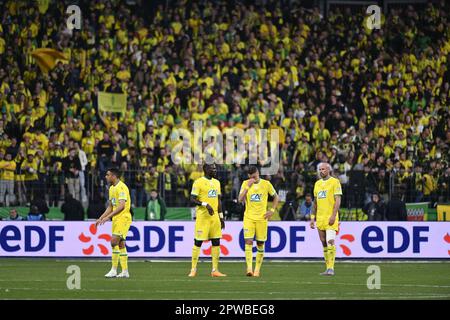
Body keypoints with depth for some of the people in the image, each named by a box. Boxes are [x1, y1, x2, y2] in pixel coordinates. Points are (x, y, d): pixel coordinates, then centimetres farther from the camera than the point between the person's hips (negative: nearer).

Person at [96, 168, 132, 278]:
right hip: (116, 219, 10)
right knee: (121, 245, 9)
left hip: (123, 218, -10)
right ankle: (125, 271, 12)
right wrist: (100, 219, 16)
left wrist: (108, 217, -27)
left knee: (114, 241, -16)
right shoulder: (112, 188, 15)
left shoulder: (121, 187, -16)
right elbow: (110, 207, 22)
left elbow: (122, 206, -25)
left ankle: (114, 270, -12)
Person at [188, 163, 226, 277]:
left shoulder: (216, 182, 15)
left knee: (216, 242, 5)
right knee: (198, 242, -4)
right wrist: (205, 205, -22)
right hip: (202, 217, -7)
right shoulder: (198, 182, -8)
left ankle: (215, 270, 9)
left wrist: (221, 217, 16)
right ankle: (193, 269, 3)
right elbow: (192, 199, -12)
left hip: (214, 217, 7)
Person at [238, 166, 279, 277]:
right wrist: (248, 187, -17)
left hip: (262, 218, 0)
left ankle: (257, 269, 13)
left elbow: (276, 197, 11)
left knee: (260, 244, 4)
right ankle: (249, 268, -16)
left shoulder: (266, 184, 0)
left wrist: (272, 210, 0)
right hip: (249, 217, 0)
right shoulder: (245, 183, 1)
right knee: (248, 242, -13)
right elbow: (240, 199, -9)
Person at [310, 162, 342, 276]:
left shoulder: (334, 182, -3)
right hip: (320, 218, 7)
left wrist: (333, 216, -19)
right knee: (324, 243, 6)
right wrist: (312, 218, 15)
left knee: (330, 241, -15)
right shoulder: (317, 183, 16)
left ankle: (331, 268, -16)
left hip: (330, 218, -7)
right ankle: (328, 268, 10)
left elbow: (338, 200, -10)